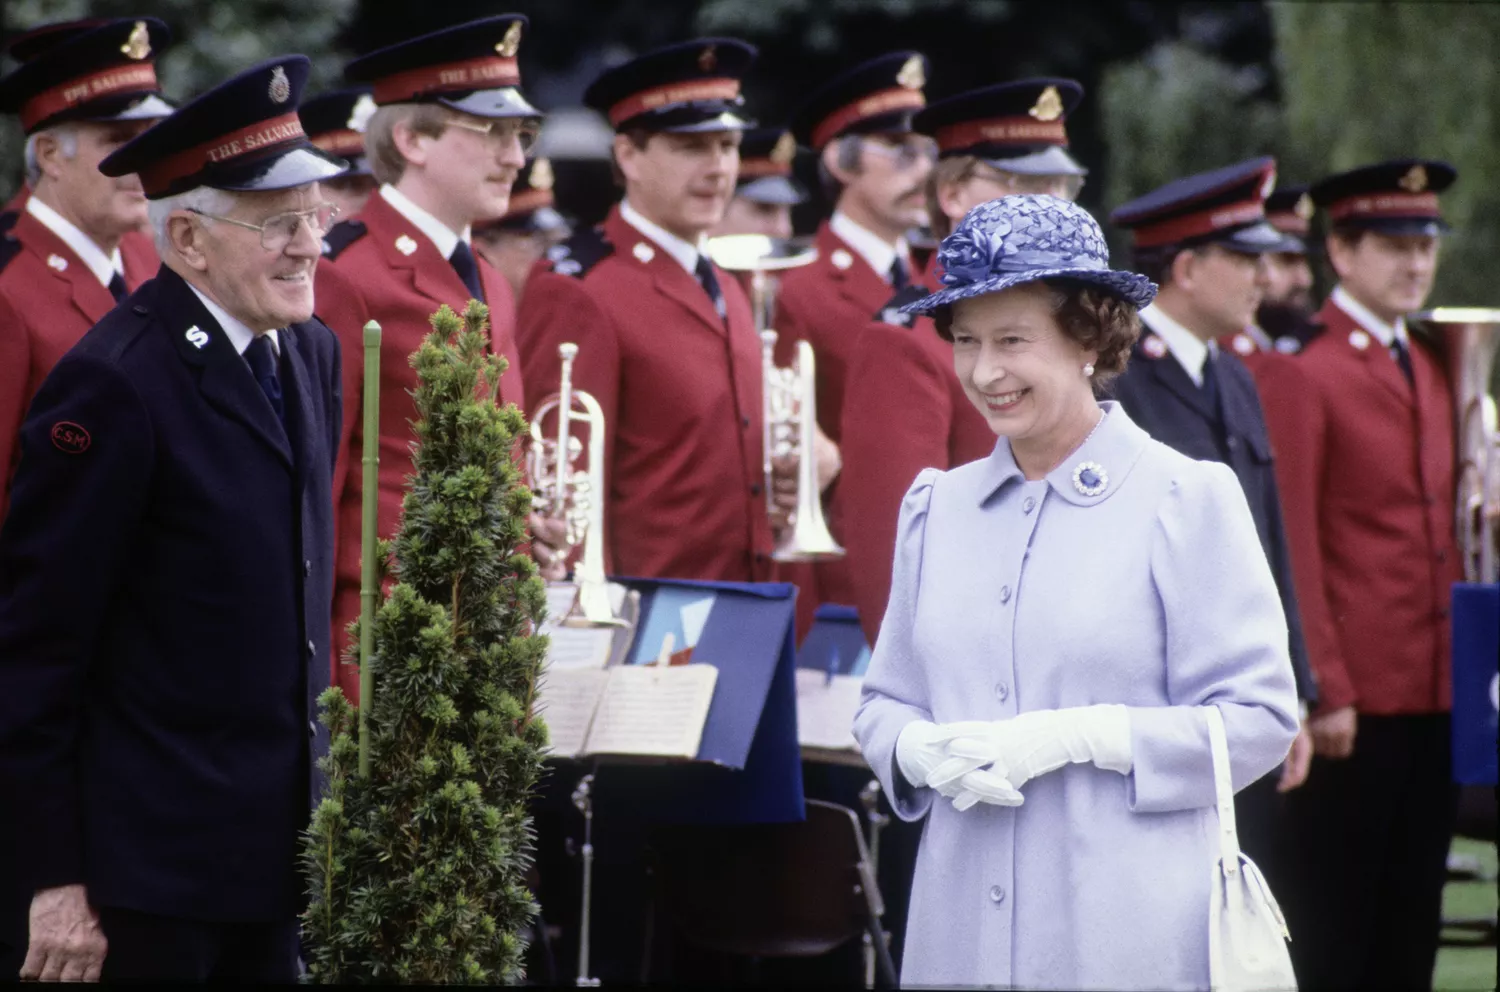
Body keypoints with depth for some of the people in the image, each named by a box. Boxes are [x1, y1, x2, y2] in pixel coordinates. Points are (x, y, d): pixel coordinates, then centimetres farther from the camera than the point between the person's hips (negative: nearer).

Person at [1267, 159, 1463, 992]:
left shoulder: (1431, 373, 16)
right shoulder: (1306, 378, -9)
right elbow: (1294, 552, -12)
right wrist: (1325, 692, -15)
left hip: (1435, 694, 7)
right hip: (1357, 700, -7)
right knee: (1336, 924, -1)